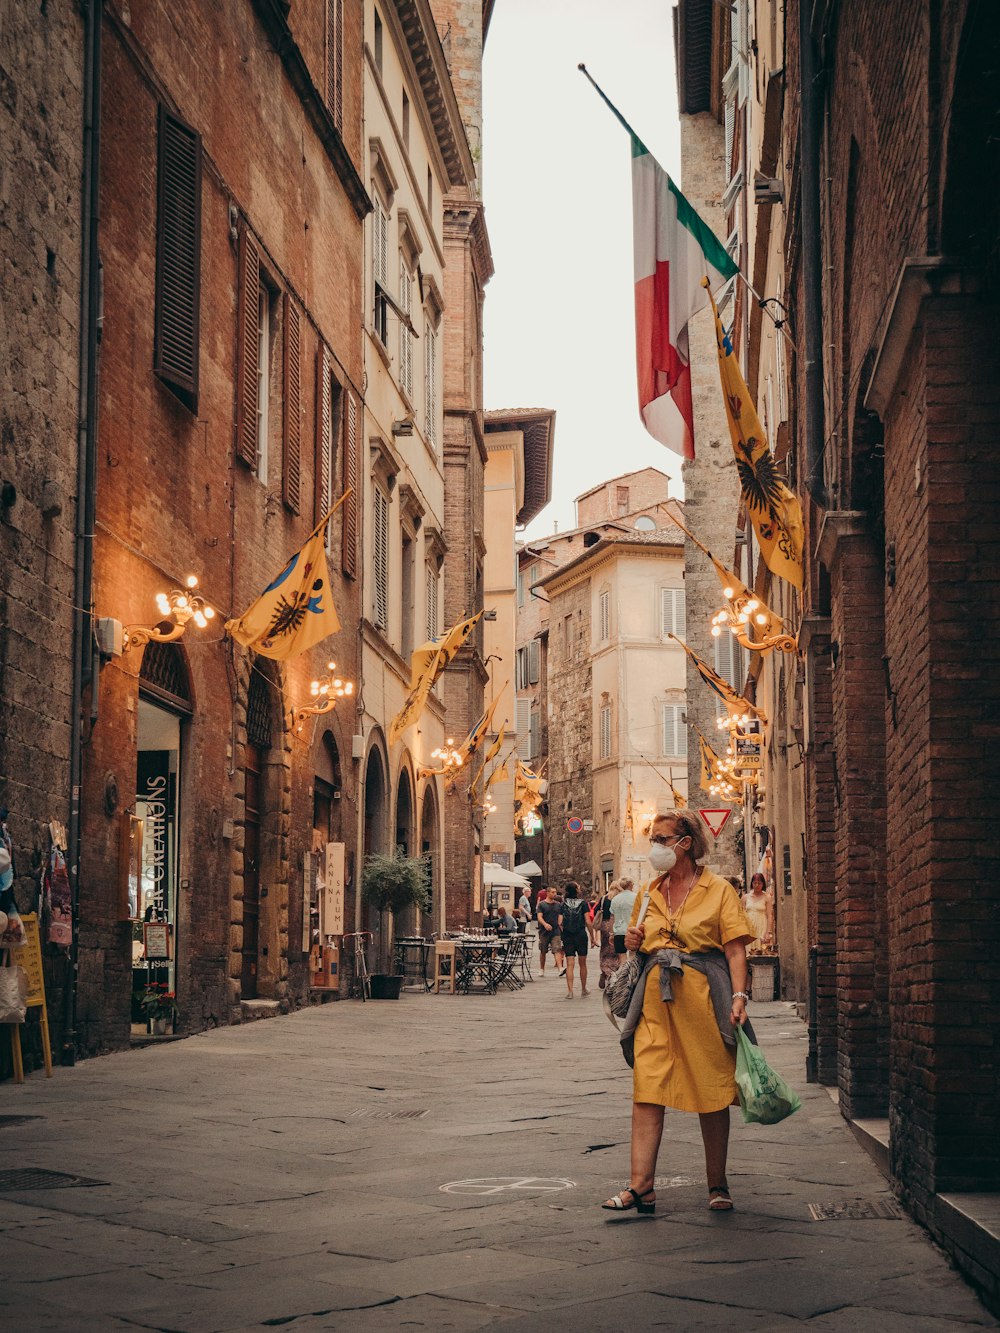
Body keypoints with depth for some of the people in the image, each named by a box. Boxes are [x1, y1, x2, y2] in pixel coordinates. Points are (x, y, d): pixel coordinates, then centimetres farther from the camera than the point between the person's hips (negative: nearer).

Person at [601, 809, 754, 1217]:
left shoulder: (718, 890, 1)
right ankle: (641, 1186, -8)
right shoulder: (649, 893, 16)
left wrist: (739, 995, -17)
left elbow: (735, 950, -5)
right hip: (656, 998, 4)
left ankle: (718, 1185, 15)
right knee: (646, 1091, -6)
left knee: (712, 1094, 3)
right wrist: (633, 943, 5)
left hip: (703, 997, -4)